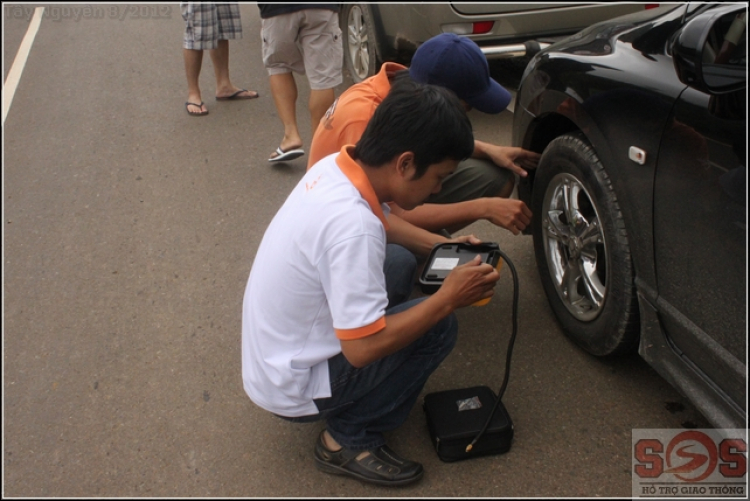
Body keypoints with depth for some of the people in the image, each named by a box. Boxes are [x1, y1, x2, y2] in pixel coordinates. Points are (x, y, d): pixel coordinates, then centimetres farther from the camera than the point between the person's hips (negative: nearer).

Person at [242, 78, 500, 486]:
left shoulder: (334, 167, -7)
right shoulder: (351, 223, -33)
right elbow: (363, 348, -29)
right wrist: (448, 297, -20)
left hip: (272, 350, 9)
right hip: (290, 387, -8)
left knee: (402, 263, 11)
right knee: (439, 327, -14)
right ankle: (348, 439, 1)